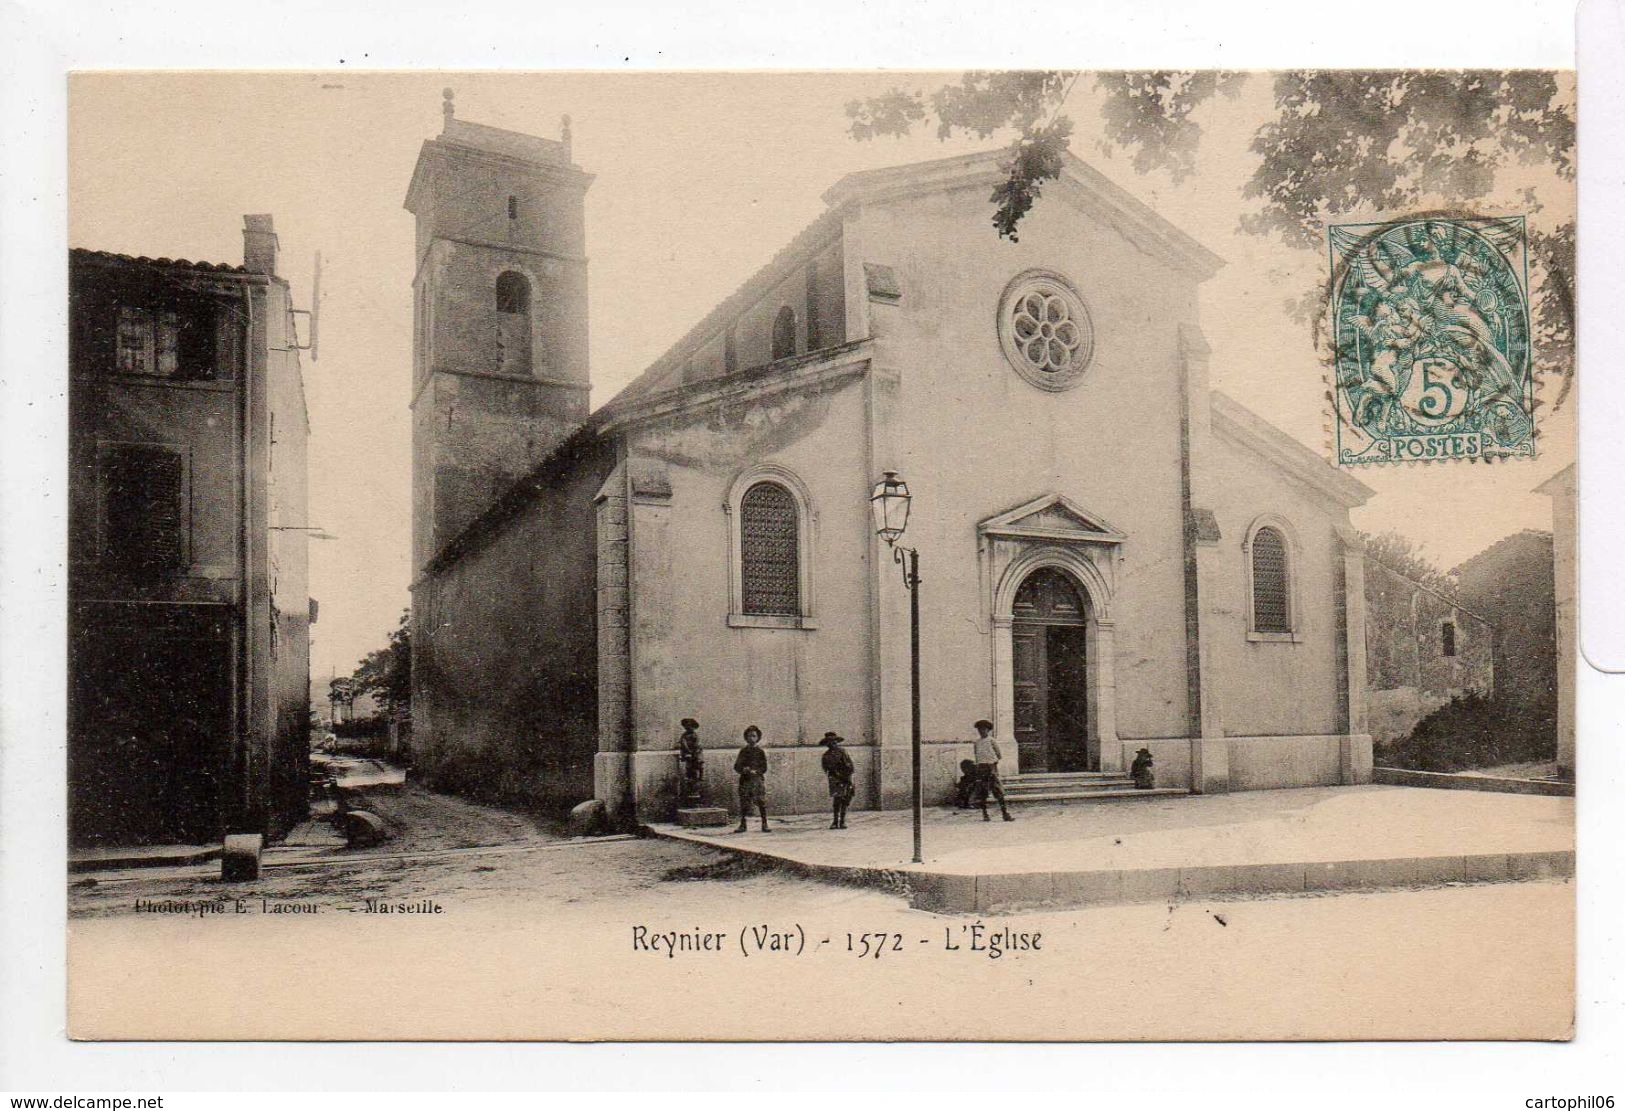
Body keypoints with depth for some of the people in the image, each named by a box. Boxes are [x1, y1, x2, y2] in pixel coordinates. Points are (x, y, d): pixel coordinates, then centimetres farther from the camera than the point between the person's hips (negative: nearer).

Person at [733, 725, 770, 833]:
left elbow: (764, 768, 1)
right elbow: (736, 766, 6)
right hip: (745, 780, 1)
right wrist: (743, 769, -14)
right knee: (743, 803, 1)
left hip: (758, 780, -1)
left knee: (762, 803, -6)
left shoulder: (760, 752, 5)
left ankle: (764, 825, 0)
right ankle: (742, 825, 10)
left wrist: (755, 771, -15)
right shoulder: (743, 751, 9)